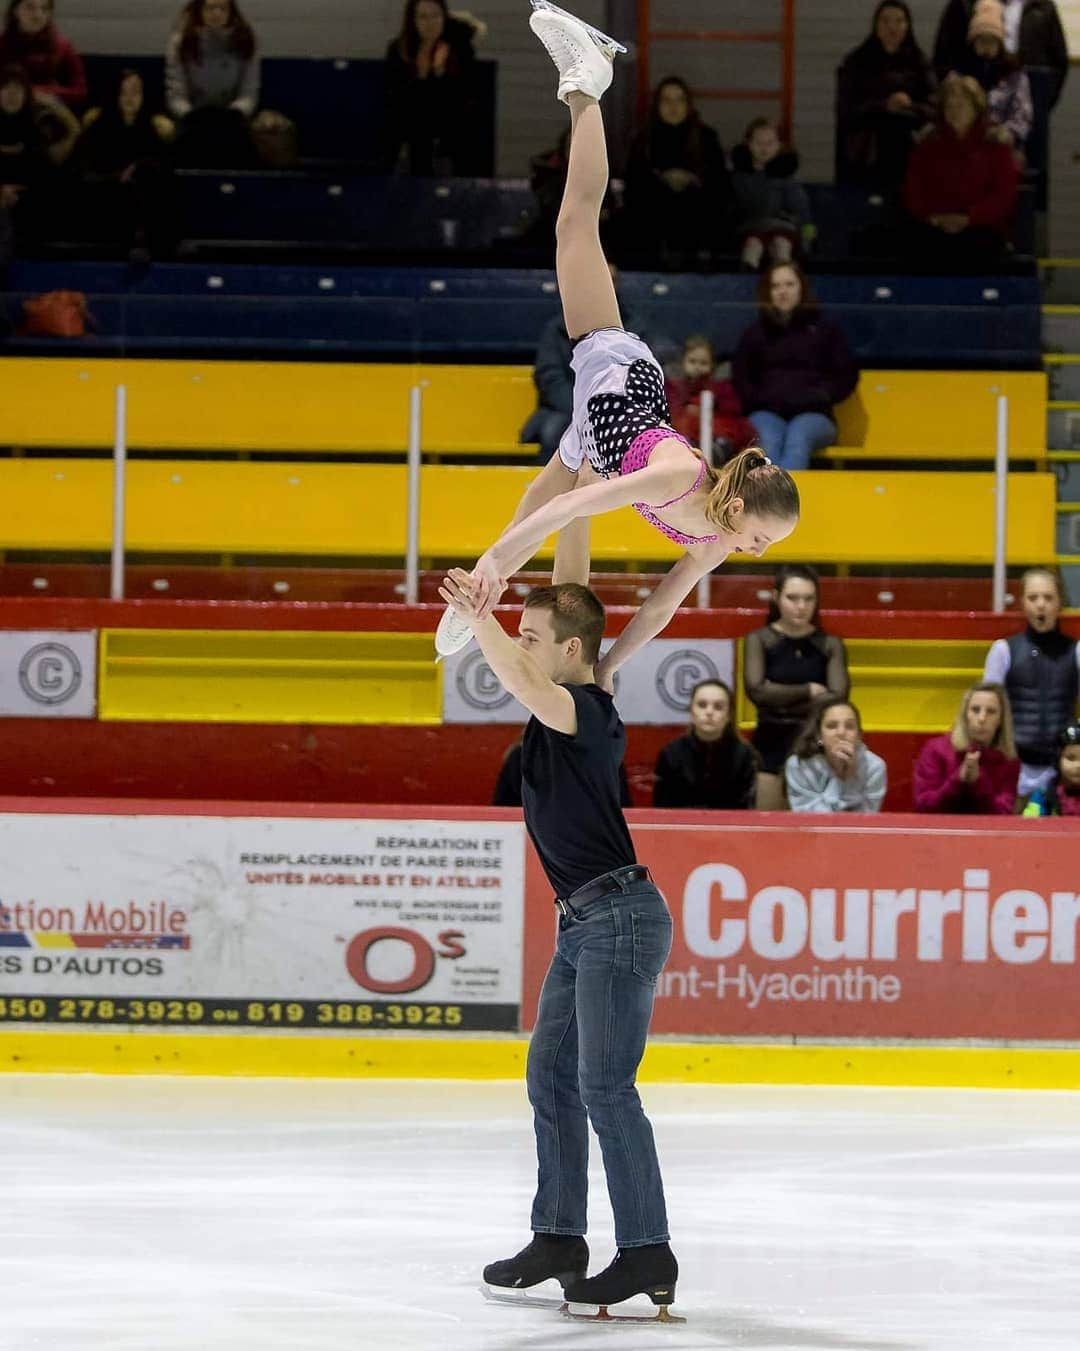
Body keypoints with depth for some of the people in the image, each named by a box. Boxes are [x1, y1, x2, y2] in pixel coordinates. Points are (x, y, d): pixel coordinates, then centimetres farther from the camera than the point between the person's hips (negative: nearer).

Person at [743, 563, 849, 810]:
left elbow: (837, 699, -9)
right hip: (769, 746, -1)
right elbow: (756, 690, -12)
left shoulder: (830, 645, 3)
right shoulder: (759, 640, 2)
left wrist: (780, 698, -10)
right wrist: (809, 691, -7)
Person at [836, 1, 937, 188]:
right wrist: (884, 106, -15)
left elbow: (932, 109, 3)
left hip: (908, 156, 1)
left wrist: (910, 108, -19)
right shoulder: (855, 62, 6)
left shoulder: (919, 63, 9)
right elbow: (847, 111, -1)